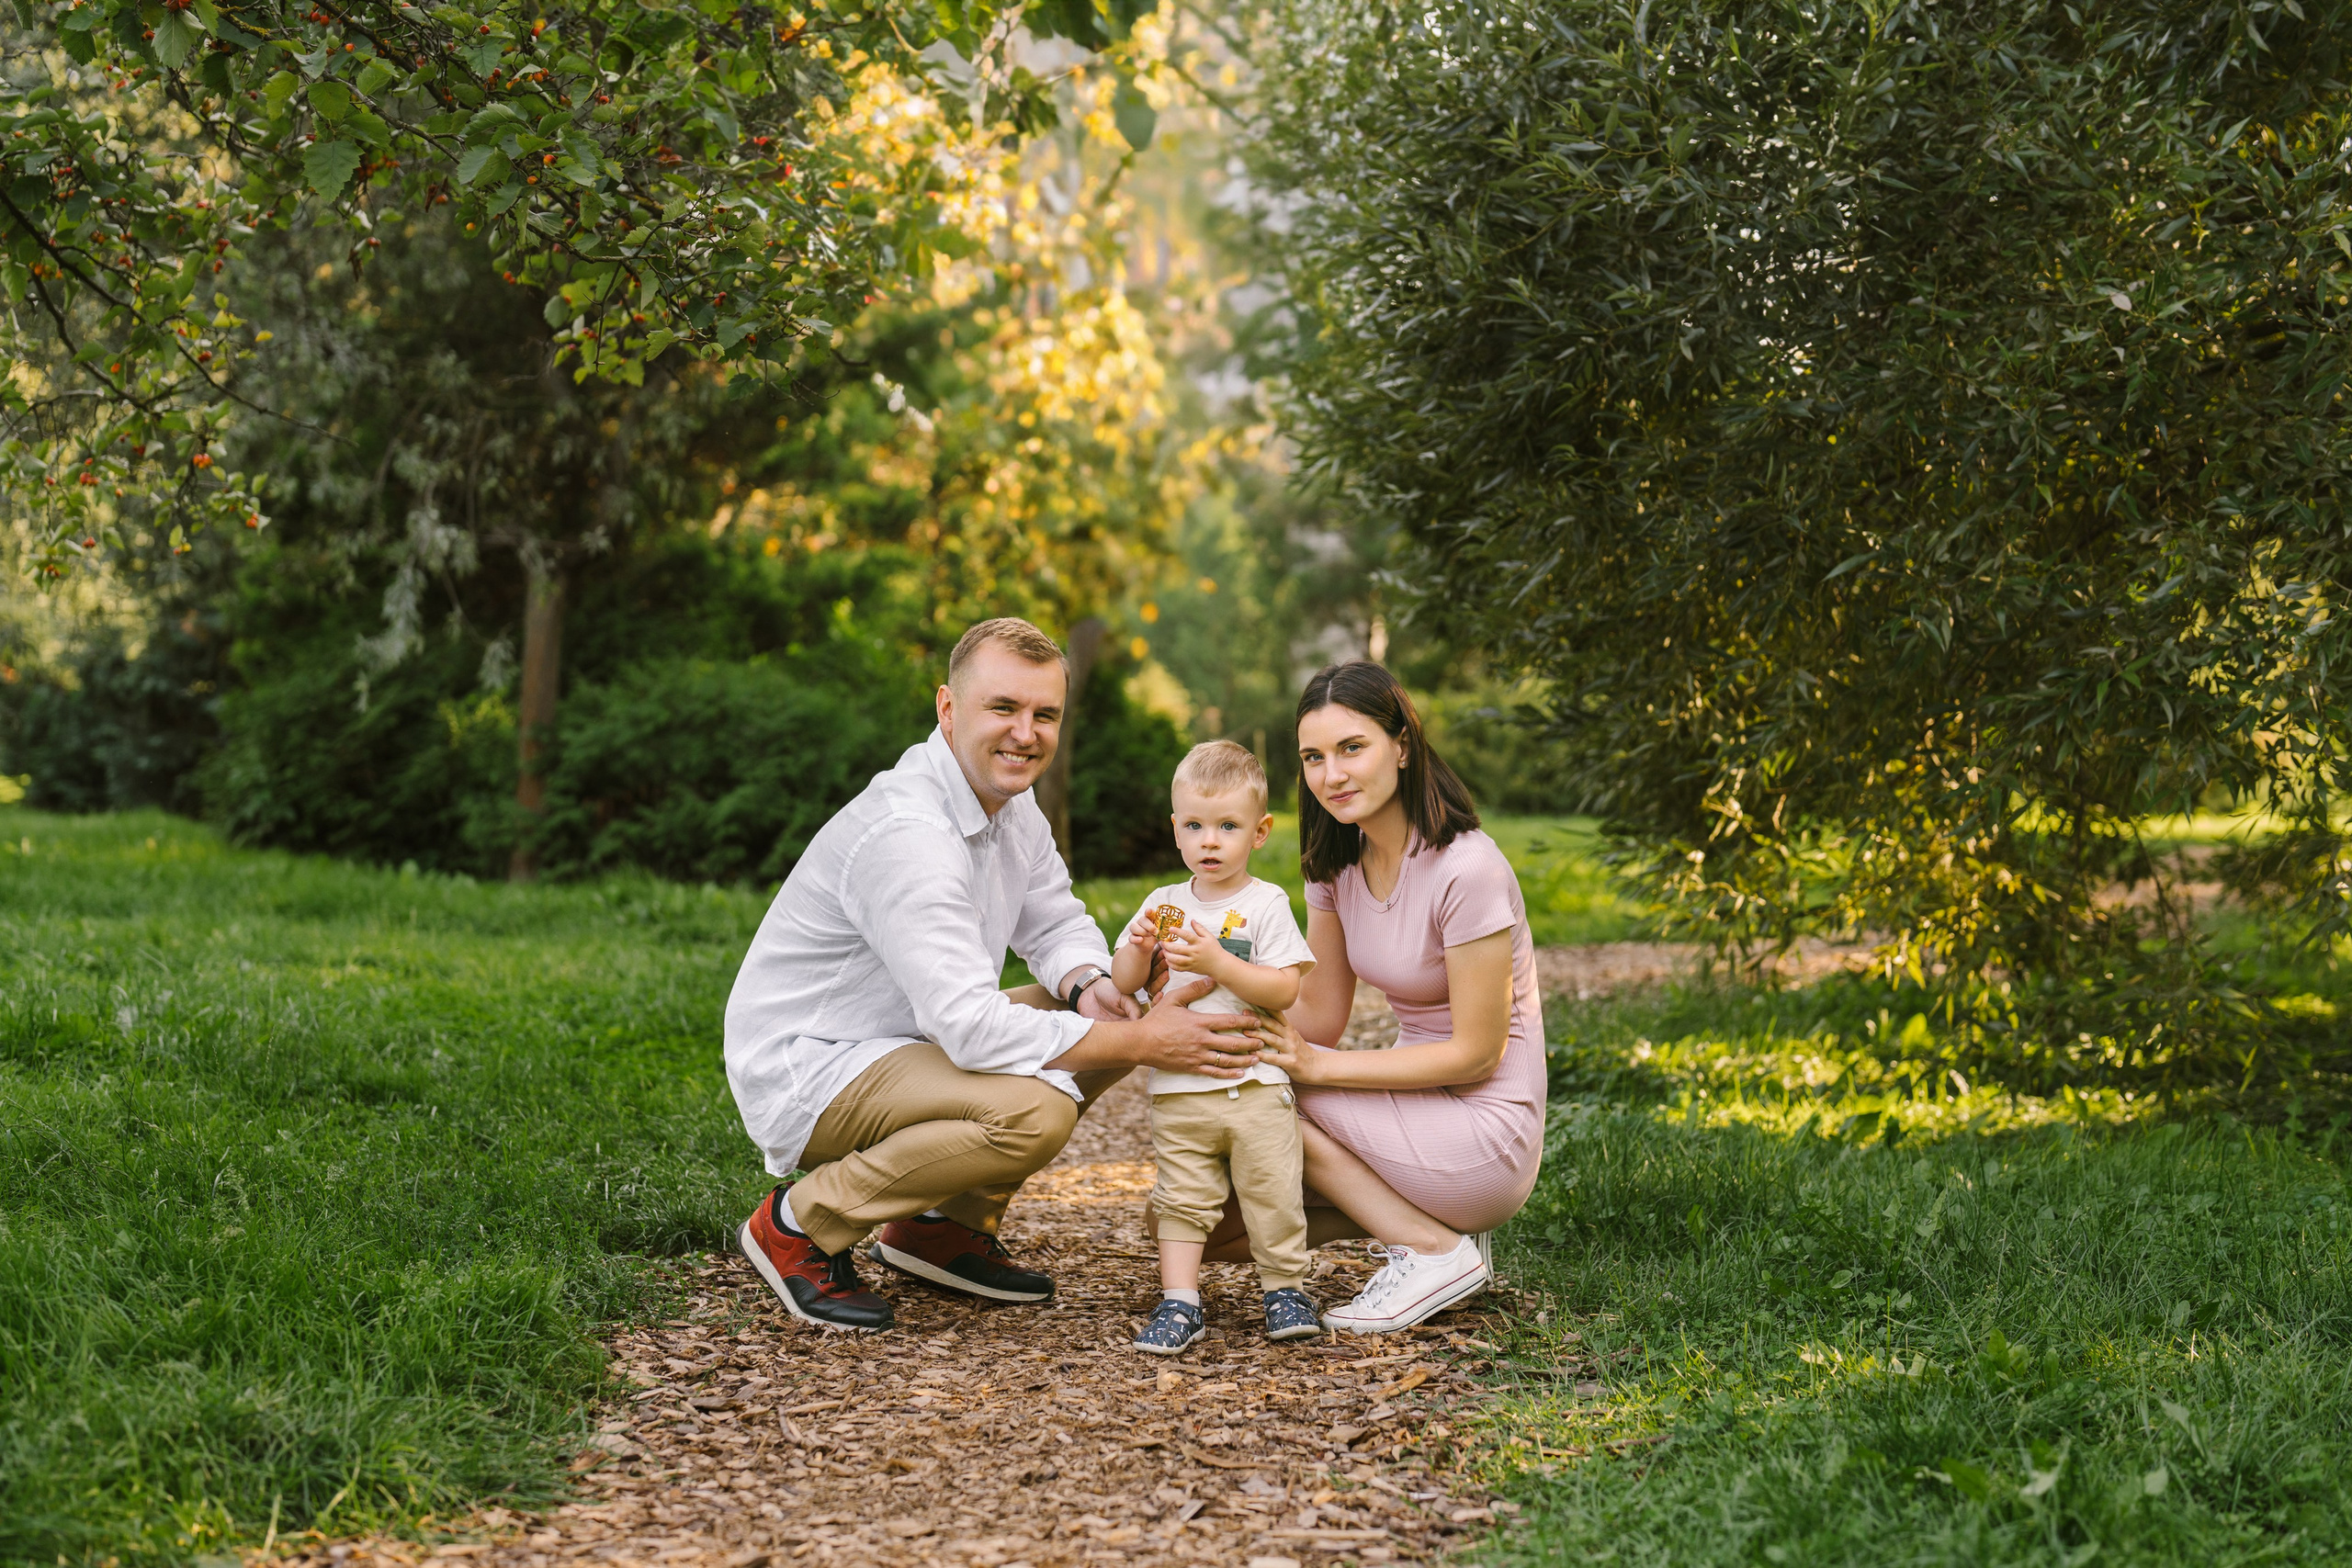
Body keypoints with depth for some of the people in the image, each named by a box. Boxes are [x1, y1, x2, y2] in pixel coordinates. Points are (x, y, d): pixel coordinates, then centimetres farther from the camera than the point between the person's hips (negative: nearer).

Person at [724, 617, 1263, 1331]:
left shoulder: (1011, 803, 2)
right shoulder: (907, 836, -28)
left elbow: (1057, 924, 14)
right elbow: (971, 1027, -33)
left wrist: (1089, 986, -11)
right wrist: (1142, 1044, -28)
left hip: (906, 1041, 10)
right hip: (802, 1072, -10)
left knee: (1117, 1012, 3)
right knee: (1033, 1108, -31)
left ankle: (944, 1225, 10)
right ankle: (800, 1224, -10)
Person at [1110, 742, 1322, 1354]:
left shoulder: (1265, 904, -3)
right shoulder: (1165, 904, 8)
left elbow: (1285, 989, -12)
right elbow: (1122, 983, 8)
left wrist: (1216, 962, -22)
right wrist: (1140, 947, -13)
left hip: (1255, 1083, -3)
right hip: (1178, 1090, 3)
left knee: (1271, 1194, 1)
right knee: (1182, 1199, 3)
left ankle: (1286, 1289, 17)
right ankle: (1179, 1303, 6)